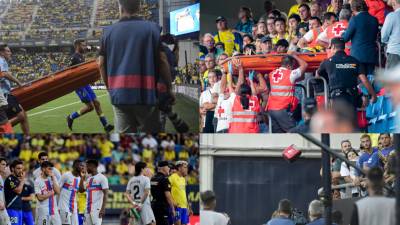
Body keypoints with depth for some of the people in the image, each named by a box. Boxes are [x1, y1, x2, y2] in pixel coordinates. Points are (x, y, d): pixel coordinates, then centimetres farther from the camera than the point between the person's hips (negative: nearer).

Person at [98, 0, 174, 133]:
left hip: (119, 96, 2)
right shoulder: (152, 29, 0)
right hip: (146, 95, -2)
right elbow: (162, 61, -4)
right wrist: (169, 89, 4)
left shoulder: (108, 32, 7)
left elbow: (101, 64, 8)